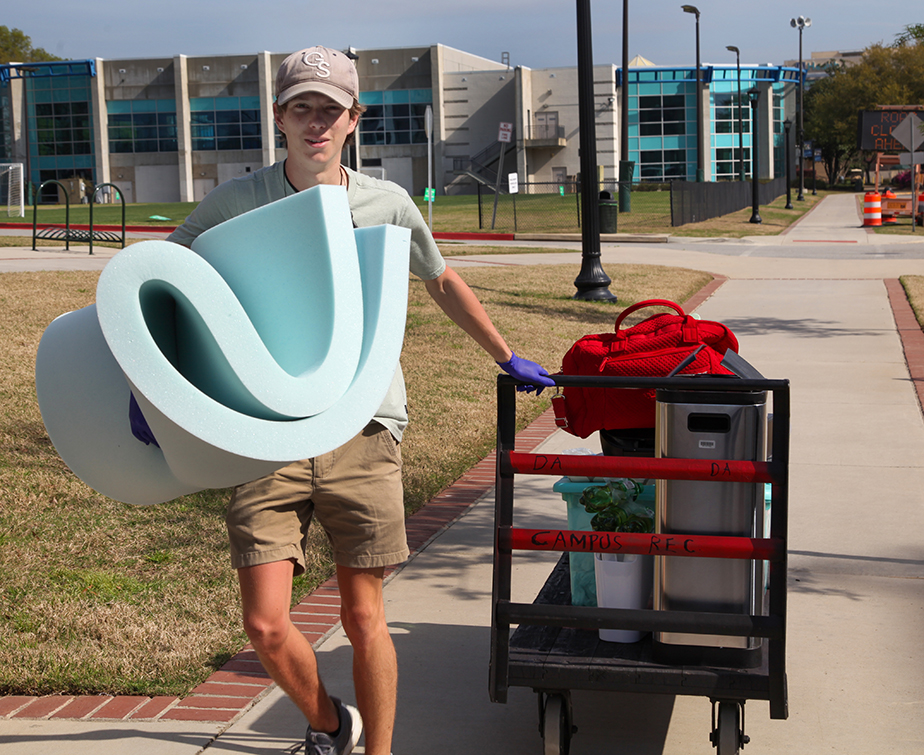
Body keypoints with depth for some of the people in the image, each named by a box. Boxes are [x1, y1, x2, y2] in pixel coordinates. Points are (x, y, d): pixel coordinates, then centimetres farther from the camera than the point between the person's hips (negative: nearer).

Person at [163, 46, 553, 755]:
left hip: (362, 431, 0)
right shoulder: (236, 202, 0)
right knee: (266, 625, -4)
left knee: (364, 619, 4)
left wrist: (508, 359, 26)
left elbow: (443, 282, 20)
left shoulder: (387, 204, 3)